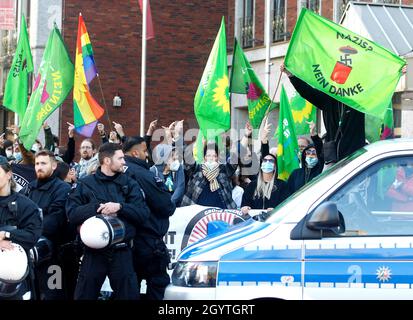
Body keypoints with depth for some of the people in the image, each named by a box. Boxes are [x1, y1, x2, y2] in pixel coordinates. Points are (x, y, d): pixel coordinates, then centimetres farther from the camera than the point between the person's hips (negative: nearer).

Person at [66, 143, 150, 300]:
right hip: (94, 252, -1)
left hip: (122, 252, 1)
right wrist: (98, 207, -17)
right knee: (84, 295, 6)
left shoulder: (129, 184, 8)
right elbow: (72, 214, -6)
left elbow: (143, 215, -2)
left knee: (129, 295, 5)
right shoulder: (85, 184, 4)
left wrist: (120, 207, -16)